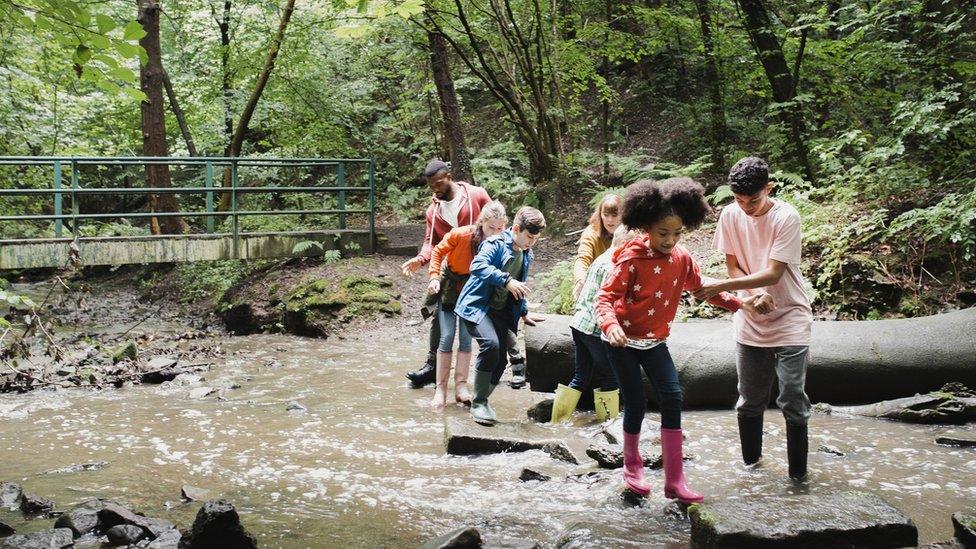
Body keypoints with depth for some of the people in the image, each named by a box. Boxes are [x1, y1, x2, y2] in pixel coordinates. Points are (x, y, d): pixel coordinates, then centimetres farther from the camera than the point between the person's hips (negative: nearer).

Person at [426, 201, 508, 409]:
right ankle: (440, 389, 0)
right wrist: (434, 277, -18)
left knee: (466, 338, -1)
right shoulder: (460, 235, -25)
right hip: (450, 285, -1)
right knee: (447, 337, -5)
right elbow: (438, 252, -10)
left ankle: (461, 386, 7)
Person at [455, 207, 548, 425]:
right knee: (491, 344, -29)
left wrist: (524, 312, 29)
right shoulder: (496, 244, -12)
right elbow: (478, 265, -30)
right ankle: (478, 403, -16)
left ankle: (481, 401, 24)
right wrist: (506, 280, -35)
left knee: (500, 361, 3)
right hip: (477, 306, -8)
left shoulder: (526, 255, 14)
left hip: (502, 311, 8)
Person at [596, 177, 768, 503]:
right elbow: (605, 296, -23)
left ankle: (674, 480, -2)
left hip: (655, 341, 5)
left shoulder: (681, 259, -3)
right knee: (636, 404, -3)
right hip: (624, 341, -5)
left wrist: (737, 303, 6)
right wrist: (611, 325, -41)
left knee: (672, 398, -7)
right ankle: (632, 465, 24)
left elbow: (702, 287, 13)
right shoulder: (632, 258, -20)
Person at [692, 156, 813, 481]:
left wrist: (721, 287, -28)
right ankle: (750, 463, 27)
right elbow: (732, 266, 2)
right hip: (750, 323, 4)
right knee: (749, 401, 11)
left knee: (793, 401, -5)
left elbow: (773, 274, -22)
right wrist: (752, 294, -18)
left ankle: (798, 474, 7)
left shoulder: (787, 217, -17)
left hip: (789, 322, -4)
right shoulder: (730, 216, -4)